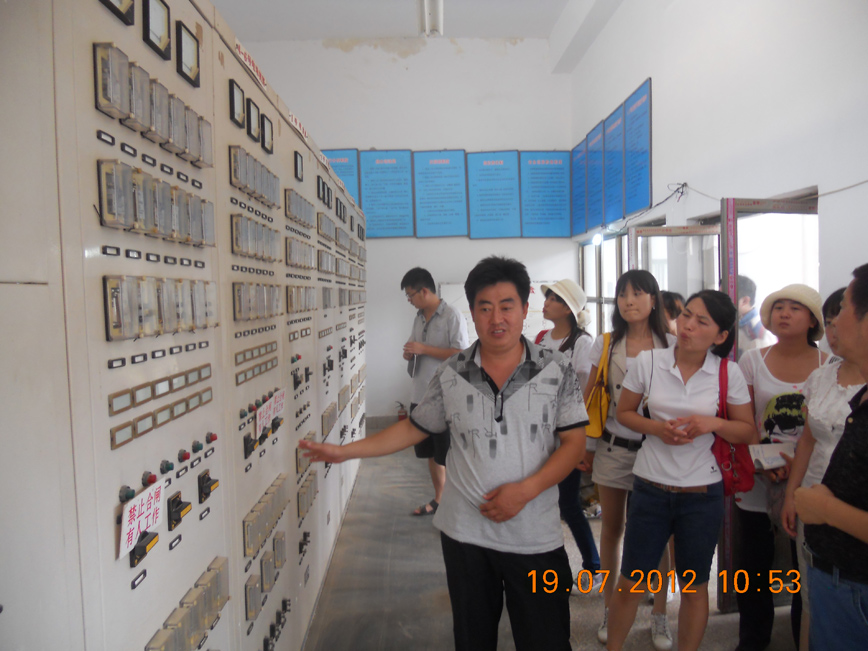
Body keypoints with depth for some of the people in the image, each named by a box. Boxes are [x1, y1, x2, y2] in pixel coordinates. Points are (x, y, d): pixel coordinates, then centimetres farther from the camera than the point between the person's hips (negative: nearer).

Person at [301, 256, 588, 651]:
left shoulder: (556, 371, -6)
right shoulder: (451, 375, -2)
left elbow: (574, 442, -6)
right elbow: (414, 428, 6)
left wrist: (525, 489, -19)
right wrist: (344, 452, 3)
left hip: (535, 539, -1)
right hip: (465, 533, 2)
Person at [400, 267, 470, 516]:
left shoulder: (452, 316, -11)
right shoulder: (419, 317, 11)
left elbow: (462, 354, -18)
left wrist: (424, 349, -18)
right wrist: (410, 354, -2)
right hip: (420, 396, 8)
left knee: (447, 456, 0)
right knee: (430, 453, 17)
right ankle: (438, 501, 32)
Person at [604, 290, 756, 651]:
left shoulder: (729, 374, -6)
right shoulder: (648, 361, -7)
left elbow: (747, 432, 2)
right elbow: (624, 412, 3)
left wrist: (713, 423, -18)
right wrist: (657, 427, -16)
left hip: (703, 493, 1)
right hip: (650, 488, 0)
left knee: (694, 587, 16)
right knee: (631, 584, 10)